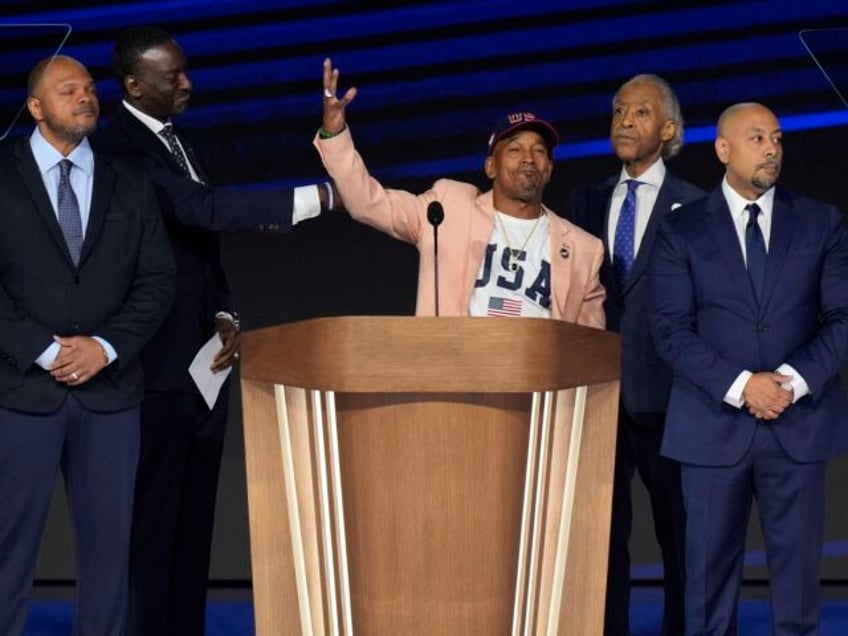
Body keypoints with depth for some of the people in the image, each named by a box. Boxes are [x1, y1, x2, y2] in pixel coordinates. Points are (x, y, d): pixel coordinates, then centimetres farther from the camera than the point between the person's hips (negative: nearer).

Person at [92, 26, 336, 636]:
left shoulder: (179, 144, 15)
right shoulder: (119, 146, -13)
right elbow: (198, 208, -25)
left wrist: (226, 316, 2)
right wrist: (313, 198, -29)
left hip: (202, 363, 8)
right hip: (157, 368, -8)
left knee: (193, 522, 11)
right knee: (152, 522, -3)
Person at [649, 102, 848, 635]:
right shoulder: (683, 230, 4)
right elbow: (672, 330, -3)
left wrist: (794, 381, -11)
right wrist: (739, 386, -14)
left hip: (800, 423, 1)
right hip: (713, 425, -1)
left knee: (798, 565, 3)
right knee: (710, 569, 2)